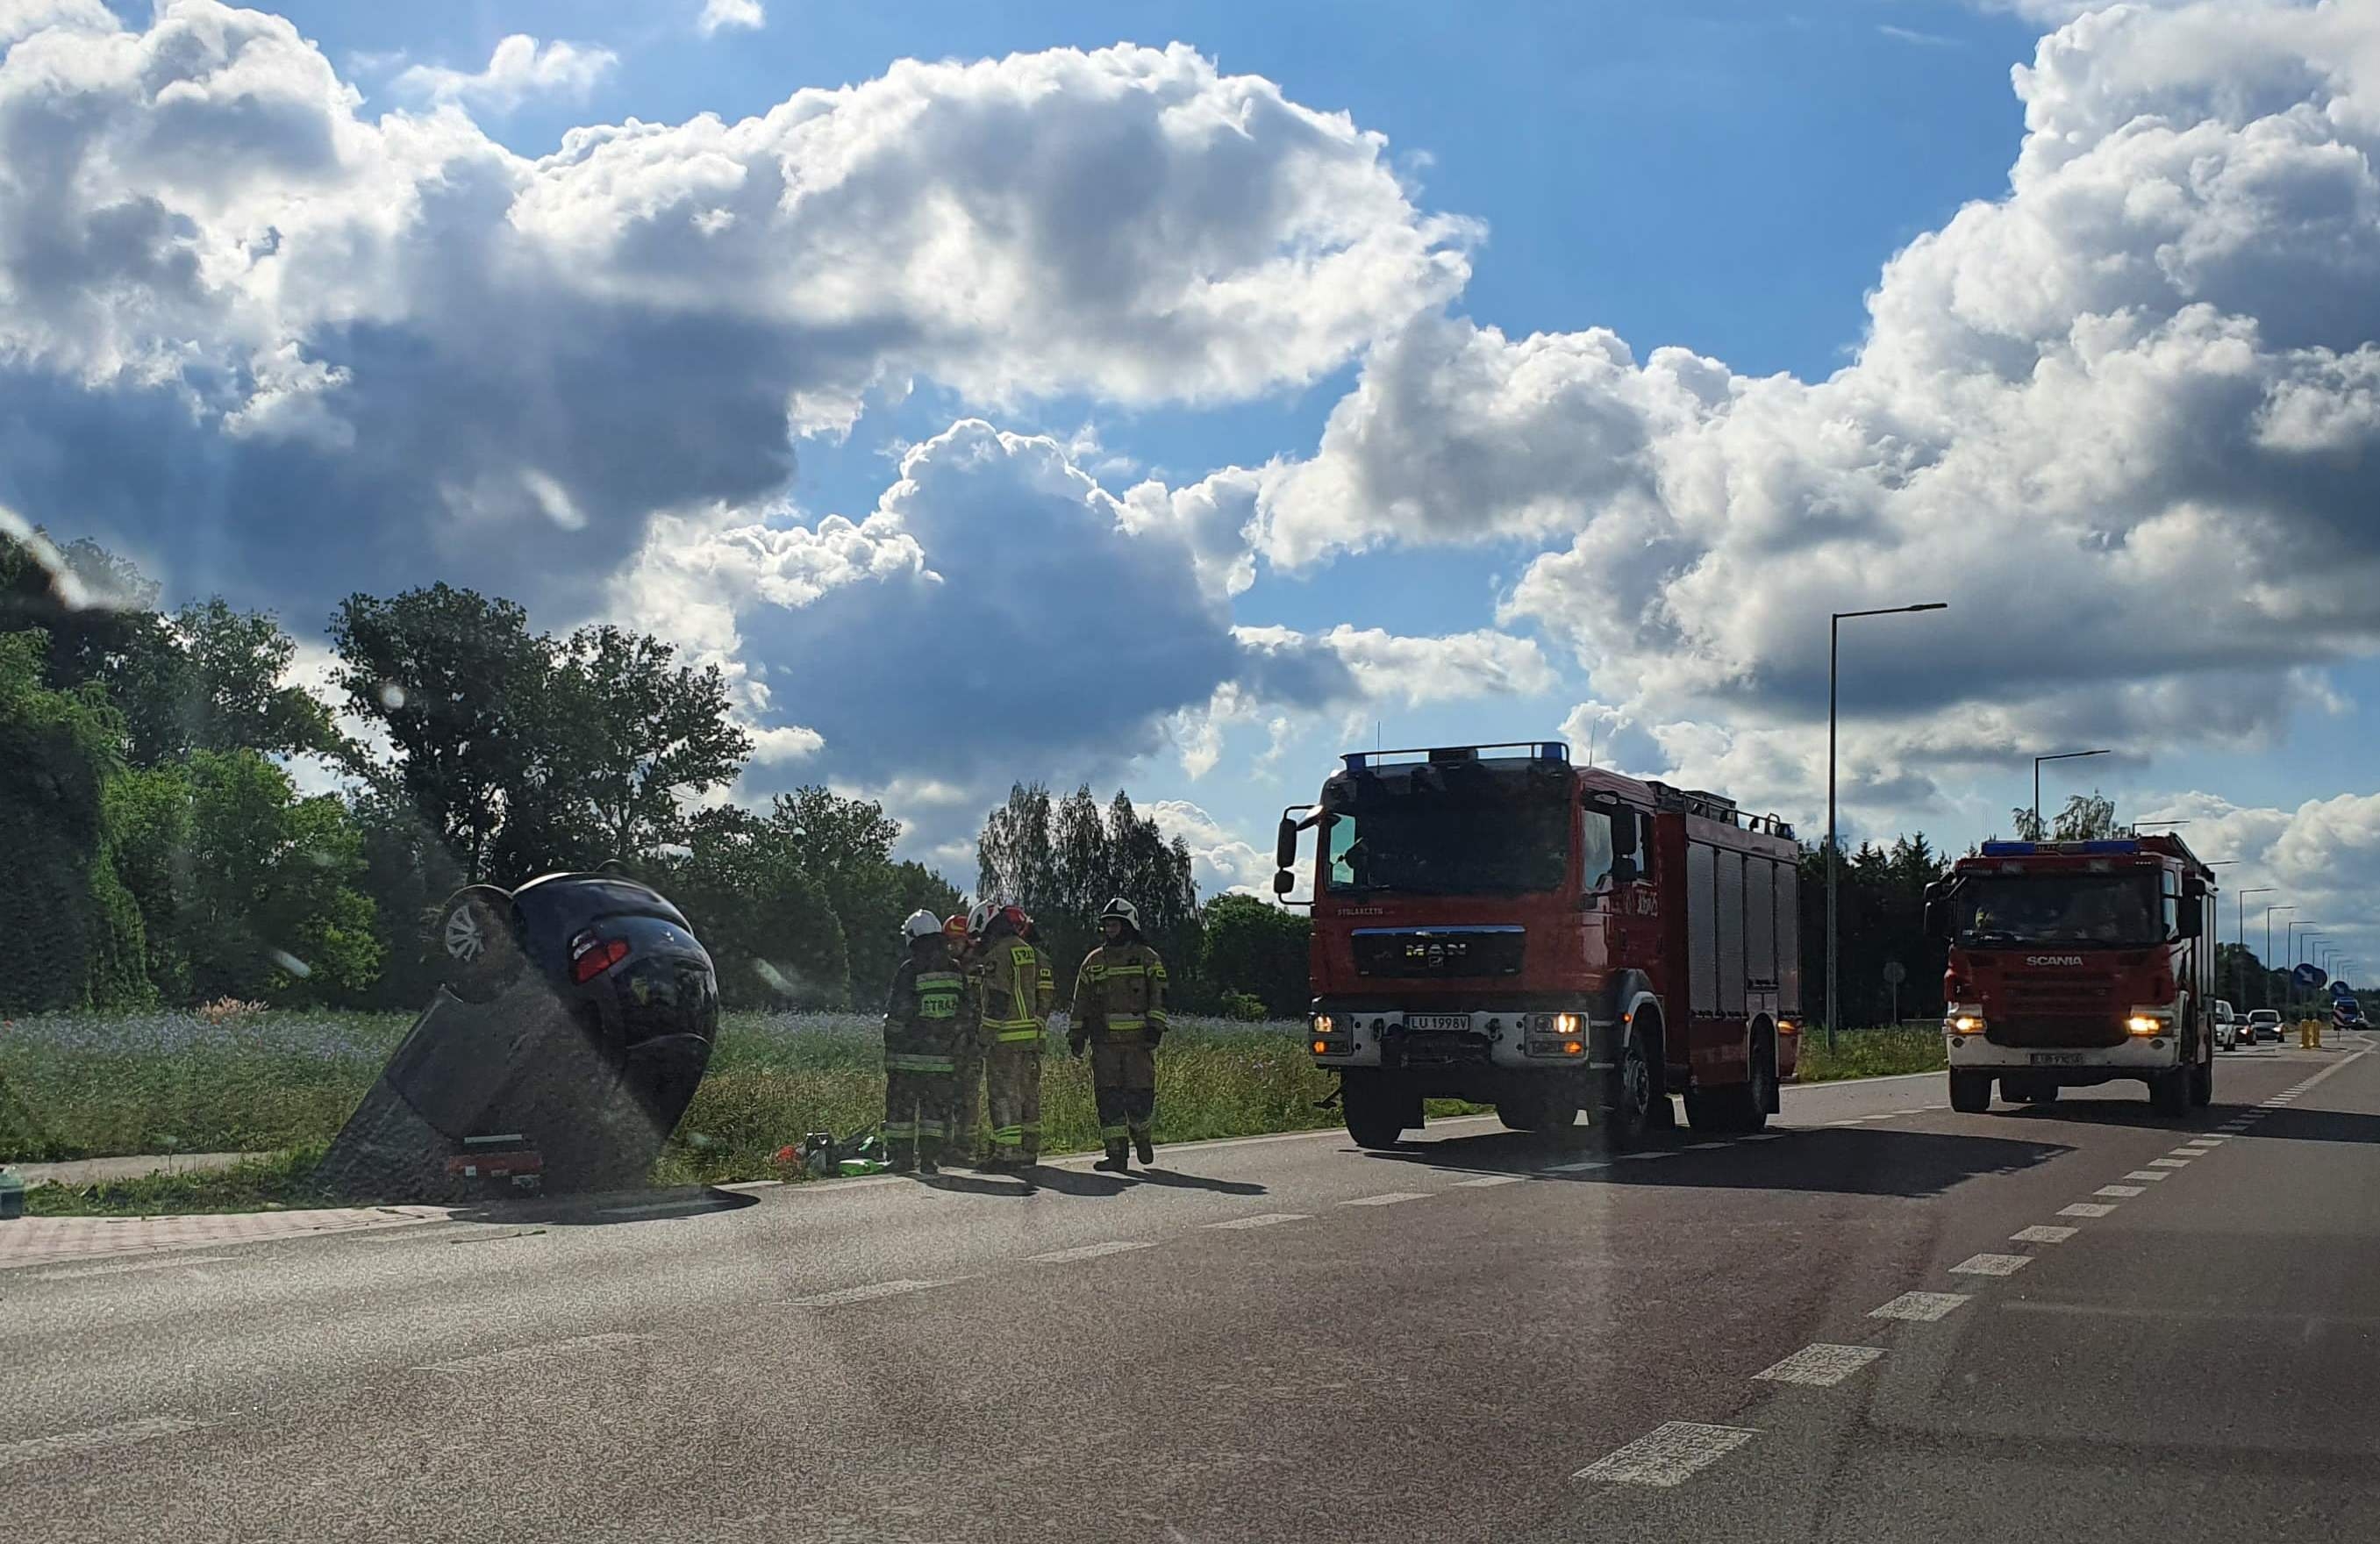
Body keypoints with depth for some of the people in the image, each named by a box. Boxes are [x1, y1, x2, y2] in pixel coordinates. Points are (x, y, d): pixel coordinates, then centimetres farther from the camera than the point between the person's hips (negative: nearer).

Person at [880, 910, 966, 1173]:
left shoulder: (908, 971, -9)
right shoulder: (957, 971, 5)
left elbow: (897, 1013, -9)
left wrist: (890, 1046, 4)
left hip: (907, 1055, -3)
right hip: (943, 1059, 3)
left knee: (901, 1108, 6)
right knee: (936, 1109, 9)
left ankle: (901, 1158, 7)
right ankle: (929, 1158, 5)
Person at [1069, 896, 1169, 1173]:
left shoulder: (1147, 958, 5)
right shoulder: (1093, 961, 15)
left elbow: (1159, 996, 0)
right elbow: (1081, 1002, 17)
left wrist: (1155, 1027, -11)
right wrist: (1076, 1035, 11)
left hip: (1139, 1041, -3)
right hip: (1104, 1042, 3)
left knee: (1140, 1095, -4)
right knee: (1108, 1098, -2)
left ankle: (1142, 1135, 24)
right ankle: (1116, 1154, 0)